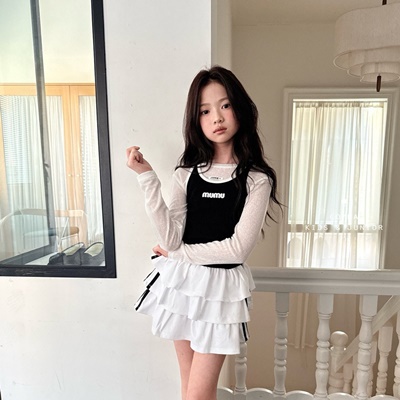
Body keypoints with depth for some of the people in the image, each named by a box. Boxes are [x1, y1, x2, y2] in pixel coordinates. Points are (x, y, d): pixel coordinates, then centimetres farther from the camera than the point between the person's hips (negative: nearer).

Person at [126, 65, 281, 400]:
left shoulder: (256, 179, -9)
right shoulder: (187, 173, -1)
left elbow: (237, 247, -14)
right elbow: (171, 238, -11)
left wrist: (177, 253, -8)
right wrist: (147, 178, -16)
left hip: (221, 287, -3)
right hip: (181, 281, 3)